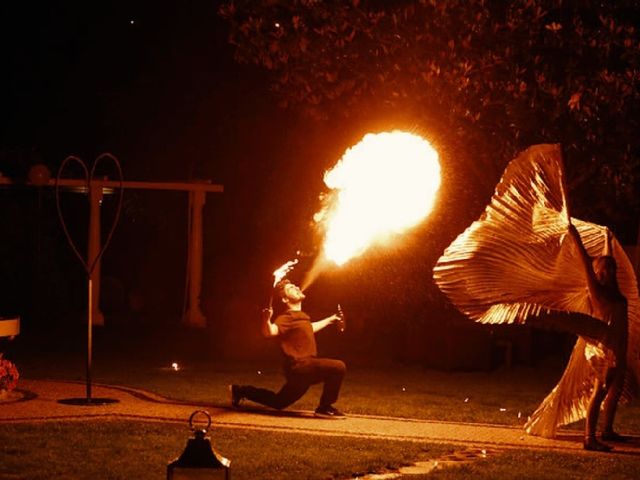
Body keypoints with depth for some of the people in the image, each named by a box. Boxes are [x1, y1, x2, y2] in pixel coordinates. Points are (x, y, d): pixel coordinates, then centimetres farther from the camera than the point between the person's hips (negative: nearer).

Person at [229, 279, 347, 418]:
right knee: (338, 367, -23)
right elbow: (269, 331, -33)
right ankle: (324, 408, -12)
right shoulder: (287, 318, -15)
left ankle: (241, 391, 30)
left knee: (278, 402, 23)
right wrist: (266, 320, -54)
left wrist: (329, 320, 48)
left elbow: (309, 328, 39)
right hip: (299, 367, -9)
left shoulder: (301, 316, 15)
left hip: (303, 369, 9)